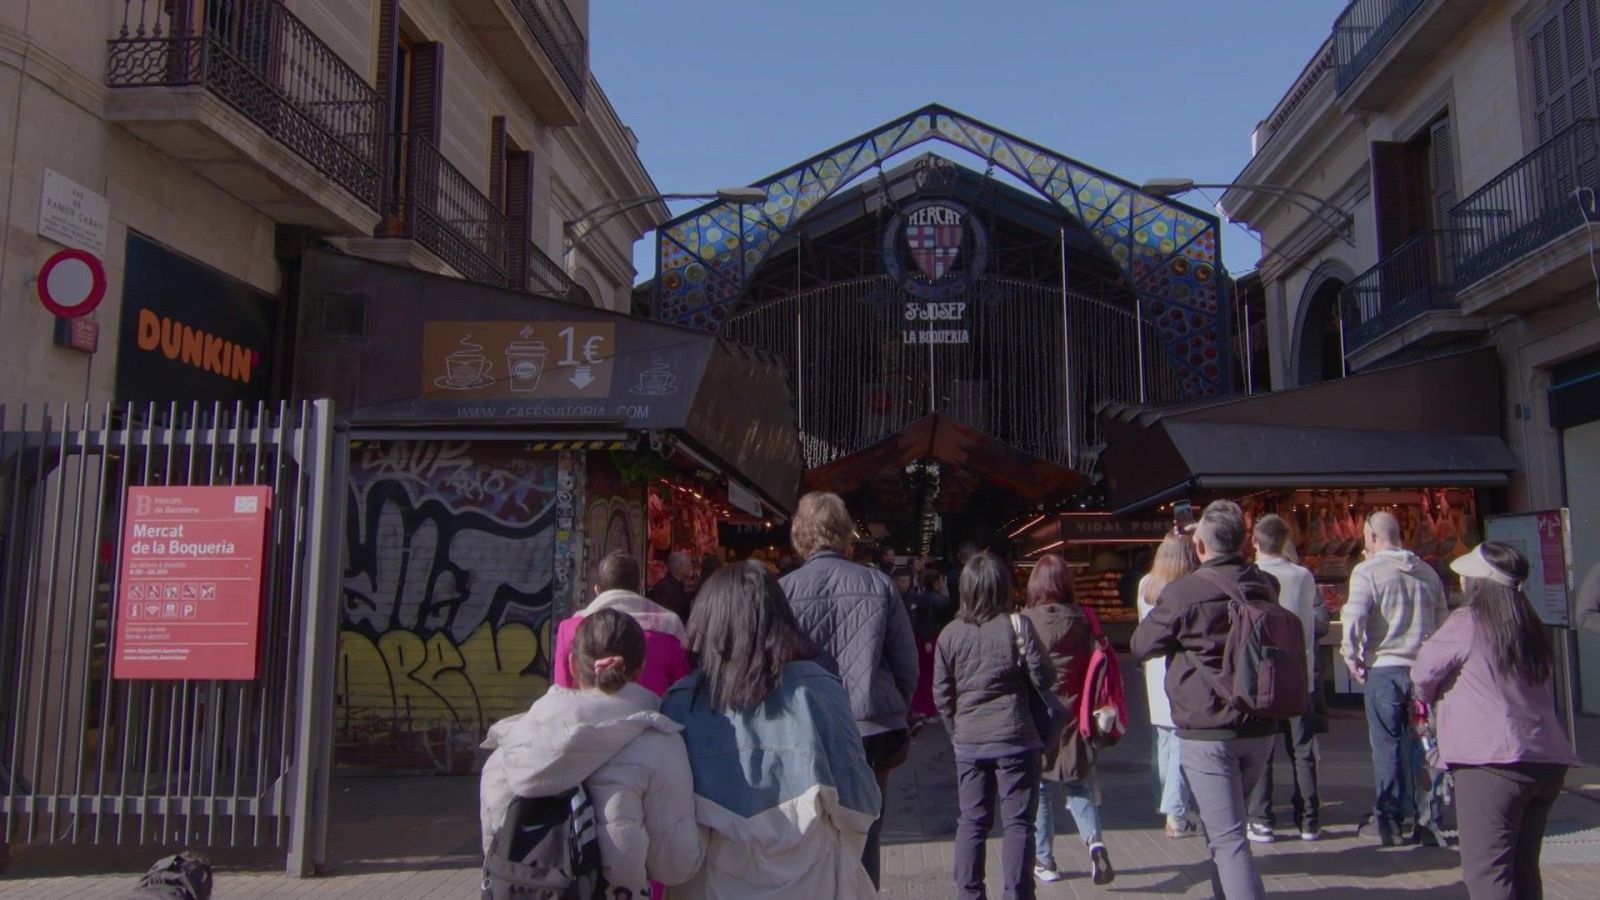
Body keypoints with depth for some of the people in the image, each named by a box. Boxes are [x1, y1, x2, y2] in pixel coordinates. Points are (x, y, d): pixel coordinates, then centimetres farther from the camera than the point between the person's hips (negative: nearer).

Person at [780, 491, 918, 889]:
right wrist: (895, 716, 18)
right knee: (864, 840, 13)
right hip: (874, 731, 2)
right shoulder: (879, 584, -1)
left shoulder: (785, 590, -8)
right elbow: (907, 662, 3)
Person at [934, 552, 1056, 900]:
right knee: (1017, 822, 6)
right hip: (1015, 739, -3)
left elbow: (941, 693, 4)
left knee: (972, 822, 13)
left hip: (968, 743, 3)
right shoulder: (1017, 627, -10)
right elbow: (1044, 678, -6)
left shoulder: (950, 634, 0)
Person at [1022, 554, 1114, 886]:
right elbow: (1096, 666, 2)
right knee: (1079, 788, 14)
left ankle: (1044, 861, 17)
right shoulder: (1082, 619, -3)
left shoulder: (1026, 621, -12)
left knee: (1041, 791, 10)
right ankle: (1094, 840, -8)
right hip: (1075, 718, 2)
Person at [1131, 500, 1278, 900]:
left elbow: (1141, 645, -2)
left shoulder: (1183, 593, -16)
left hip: (1206, 734, -6)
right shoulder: (1266, 587, 0)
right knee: (1222, 824, 25)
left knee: (1227, 838, -3)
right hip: (1260, 729, 6)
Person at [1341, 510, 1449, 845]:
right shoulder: (1427, 571, 9)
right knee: (1418, 742, 13)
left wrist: (1352, 657, -6)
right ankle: (1418, 811, 16)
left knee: (1387, 745, 2)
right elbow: (1443, 619, 14)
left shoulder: (1367, 570, -8)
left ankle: (1389, 821, 6)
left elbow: (1354, 616, -18)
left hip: (1384, 667, -5)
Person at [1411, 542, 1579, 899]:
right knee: (1523, 868, 17)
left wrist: (1428, 696, 20)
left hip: (1493, 762, -8)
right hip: (1547, 761, 8)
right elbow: (1545, 692, 22)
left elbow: (1423, 672, -2)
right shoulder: (1532, 629, 14)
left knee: (1486, 870, -7)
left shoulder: (1466, 622, -7)